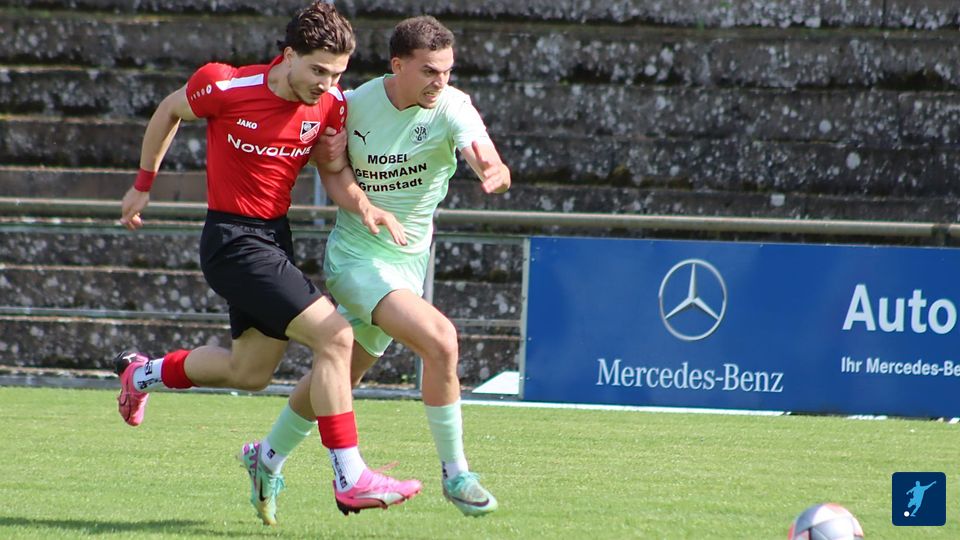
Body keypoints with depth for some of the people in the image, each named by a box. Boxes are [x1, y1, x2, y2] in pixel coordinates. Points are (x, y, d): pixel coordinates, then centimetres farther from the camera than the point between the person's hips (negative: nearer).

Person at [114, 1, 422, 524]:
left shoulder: (330, 106, -3)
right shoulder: (226, 88, -18)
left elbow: (334, 172, 9)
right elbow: (169, 111, 1)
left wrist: (364, 206, -12)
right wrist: (143, 184, 11)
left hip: (274, 239, 8)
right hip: (232, 241, -8)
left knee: (250, 372, 19)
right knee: (334, 336, -19)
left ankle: (143, 373, 44)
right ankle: (350, 479, -16)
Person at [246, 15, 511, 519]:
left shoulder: (452, 108, -14)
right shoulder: (354, 104, -12)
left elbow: (486, 158, -32)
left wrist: (495, 172, -56)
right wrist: (331, 147, -16)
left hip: (409, 260, 3)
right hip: (356, 256, -3)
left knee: (338, 374, 18)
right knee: (439, 338, -25)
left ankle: (269, 459, 41)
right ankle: (454, 473, -15)